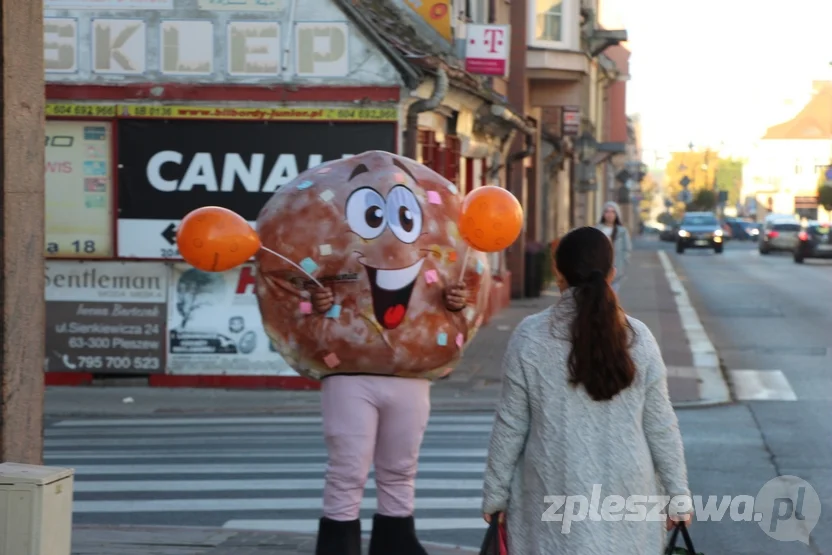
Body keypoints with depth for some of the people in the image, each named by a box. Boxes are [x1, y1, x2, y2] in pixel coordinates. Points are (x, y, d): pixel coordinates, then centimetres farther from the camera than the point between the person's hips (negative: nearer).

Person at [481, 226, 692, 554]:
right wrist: (678, 493, 11)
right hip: (625, 490, 2)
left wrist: (495, 493, 7)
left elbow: (511, 425, -2)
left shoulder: (530, 337, -7)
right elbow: (660, 425, 2)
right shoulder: (637, 337, -3)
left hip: (555, 491, -1)